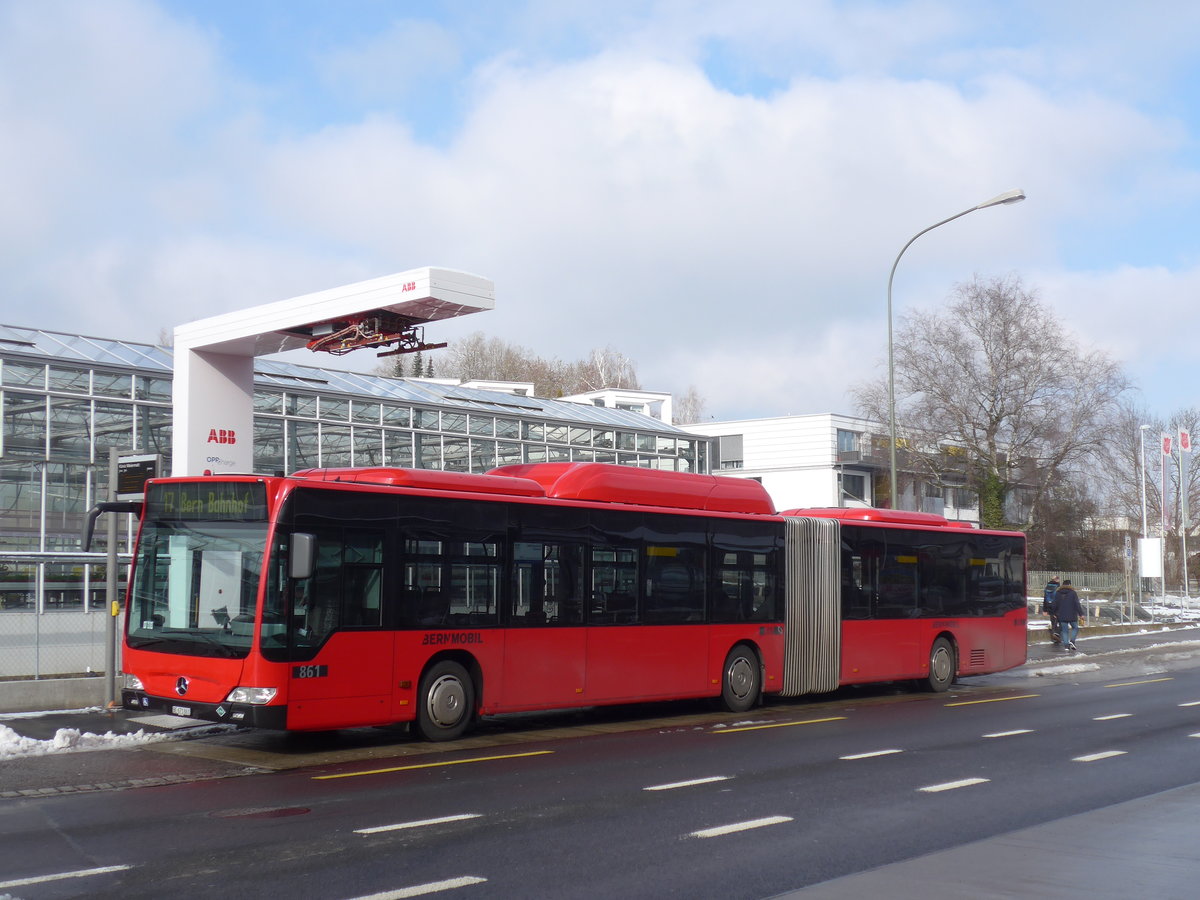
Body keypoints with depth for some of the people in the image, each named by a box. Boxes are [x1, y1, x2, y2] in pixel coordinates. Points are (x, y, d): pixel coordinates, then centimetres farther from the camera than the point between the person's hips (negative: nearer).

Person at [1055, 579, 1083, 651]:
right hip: (1072, 616, -3)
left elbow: (1055, 605, 8)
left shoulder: (1058, 594, 5)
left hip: (1062, 616, 3)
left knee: (1065, 631, 7)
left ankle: (1066, 645, 0)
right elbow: (1077, 604, -11)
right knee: (1075, 628, 15)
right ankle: (1072, 641, -3)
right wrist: (1081, 614, -9)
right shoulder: (1073, 593, -6)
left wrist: (1055, 613, 21)